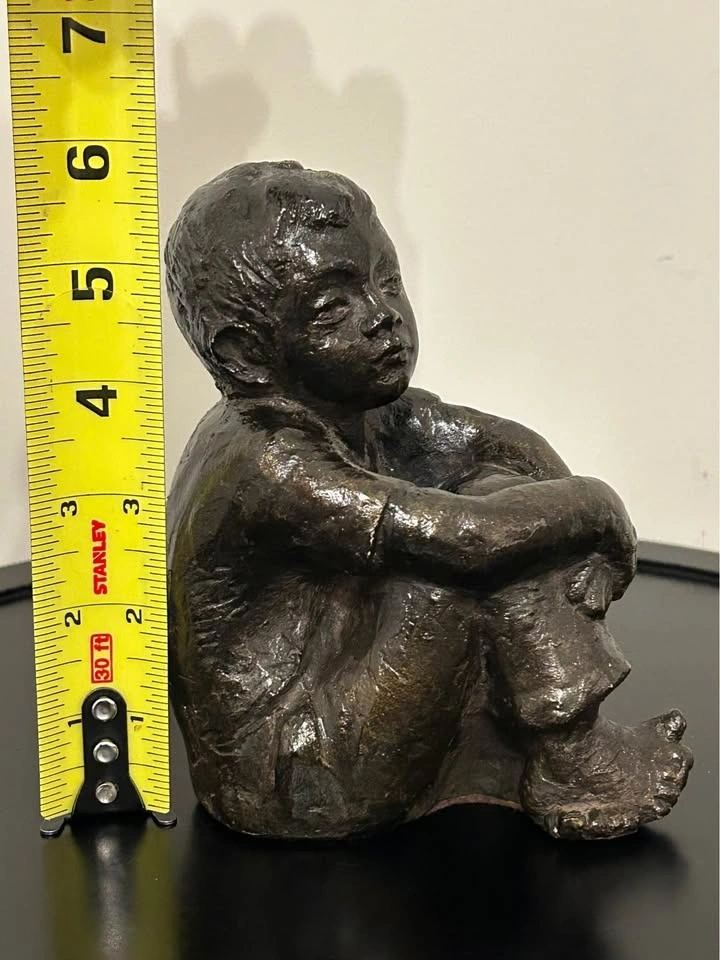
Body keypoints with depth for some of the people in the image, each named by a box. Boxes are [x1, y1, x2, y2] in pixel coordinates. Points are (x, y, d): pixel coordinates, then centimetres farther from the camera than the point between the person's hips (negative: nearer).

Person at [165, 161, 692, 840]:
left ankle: (569, 728, 2)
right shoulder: (269, 467, -28)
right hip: (287, 788, -9)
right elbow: (467, 537, -35)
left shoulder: (361, 412, 0)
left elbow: (515, 446, 7)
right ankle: (572, 777, -5)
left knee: (503, 480, 3)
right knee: (495, 533, -22)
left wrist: (592, 533, -11)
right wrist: (593, 504, -17)